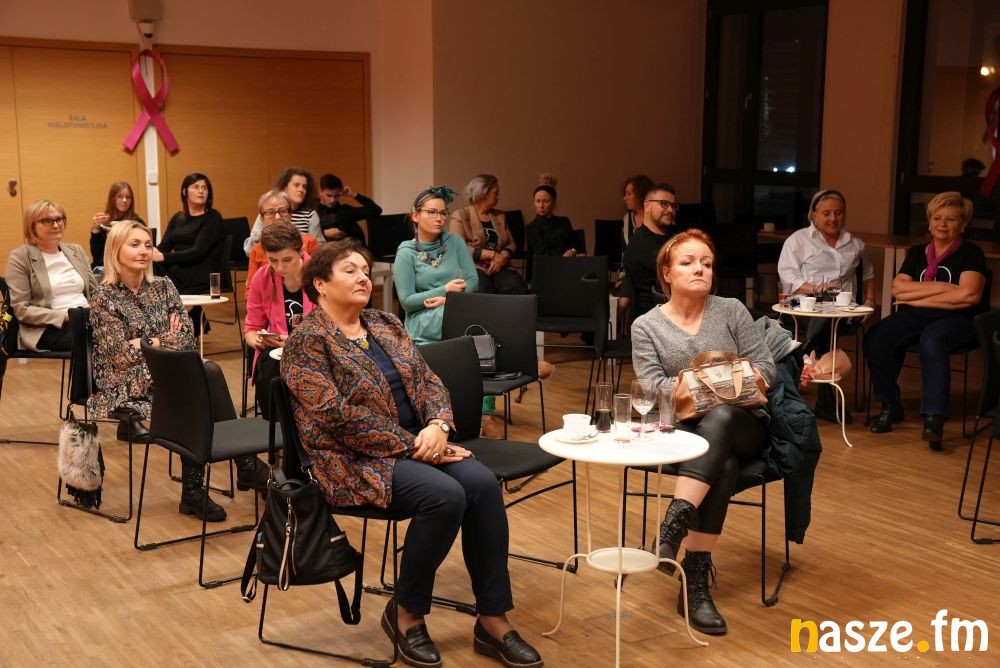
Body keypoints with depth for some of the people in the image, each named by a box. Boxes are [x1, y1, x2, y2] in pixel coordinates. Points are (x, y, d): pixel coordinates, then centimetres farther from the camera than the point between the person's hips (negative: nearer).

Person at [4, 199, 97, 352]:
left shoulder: (76, 250, 18)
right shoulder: (20, 257, 1)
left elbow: (95, 292, 19)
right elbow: (21, 309, -6)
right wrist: (65, 316, -15)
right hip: (48, 328, -5)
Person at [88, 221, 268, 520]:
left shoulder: (163, 286, 10)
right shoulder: (104, 298, -4)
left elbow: (187, 337, 2)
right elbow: (121, 356, -11)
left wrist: (144, 343, -12)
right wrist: (165, 340, -4)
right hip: (126, 386, -4)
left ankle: (194, 491, -26)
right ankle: (245, 465, -25)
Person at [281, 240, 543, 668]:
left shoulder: (386, 324, 14)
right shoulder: (307, 342, -9)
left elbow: (428, 380, 9)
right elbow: (338, 418, -18)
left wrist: (437, 426, -13)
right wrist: (412, 446, -19)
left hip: (416, 443, 7)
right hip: (356, 460, -6)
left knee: (483, 483, -20)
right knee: (444, 495, -30)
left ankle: (493, 620, -14)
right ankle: (405, 612, -9)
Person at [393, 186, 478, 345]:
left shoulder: (455, 242, 12)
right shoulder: (406, 253, 3)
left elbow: (473, 281, 6)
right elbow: (406, 301, -3)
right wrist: (445, 290, -13)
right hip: (423, 320, -3)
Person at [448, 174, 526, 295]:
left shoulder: (499, 216, 22)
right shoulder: (460, 216, 4)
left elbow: (511, 244, 17)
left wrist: (502, 257, -7)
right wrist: (492, 254, -10)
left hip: (499, 268, 5)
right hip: (472, 267, -5)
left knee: (517, 286, -30)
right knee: (483, 291, -40)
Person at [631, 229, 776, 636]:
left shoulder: (732, 311, 6)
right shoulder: (646, 326, 5)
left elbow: (766, 367, 1)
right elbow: (651, 387, -6)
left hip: (741, 425, 1)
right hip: (682, 429, 0)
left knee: (718, 419, -39)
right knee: (723, 466, -36)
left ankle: (674, 523, -45)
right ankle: (696, 581, -36)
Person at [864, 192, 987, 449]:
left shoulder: (971, 253, 3)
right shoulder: (917, 253, 16)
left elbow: (969, 295, -13)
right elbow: (897, 288, 2)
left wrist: (916, 296, -8)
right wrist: (940, 287, -8)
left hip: (957, 320, -4)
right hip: (914, 318, 5)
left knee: (932, 341, -39)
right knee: (875, 339, -24)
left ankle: (934, 419, -41)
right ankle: (890, 406, -8)